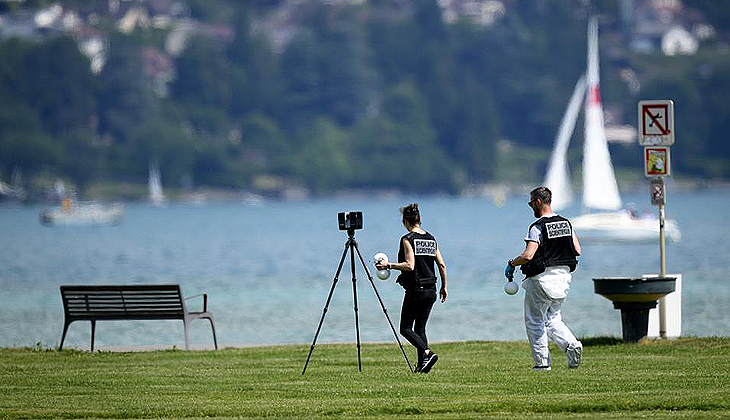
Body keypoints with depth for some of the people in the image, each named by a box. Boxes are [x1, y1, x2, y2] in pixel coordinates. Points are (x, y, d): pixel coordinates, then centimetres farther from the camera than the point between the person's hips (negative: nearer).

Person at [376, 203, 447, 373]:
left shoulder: (407, 239, -10)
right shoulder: (431, 239, 10)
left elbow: (409, 265, -20)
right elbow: (442, 265, 9)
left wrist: (389, 265, -11)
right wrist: (444, 287, 18)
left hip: (415, 290, -7)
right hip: (430, 291, 7)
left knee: (405, 328, 2)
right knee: (420, 328, 14)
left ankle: (427, 353, -19)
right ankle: (422, 365, 7)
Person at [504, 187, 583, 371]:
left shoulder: (538, 227, -15)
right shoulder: (566, 223, 6)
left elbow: (527, 256, -24)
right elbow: (577, 251, 7)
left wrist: (511, 264, -7)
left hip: (542, 278, -7)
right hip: (563, 276, 7)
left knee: (535, 321, 6)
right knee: (553, 319, 19)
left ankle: (542, 361, 5)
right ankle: (572, 345, -5)